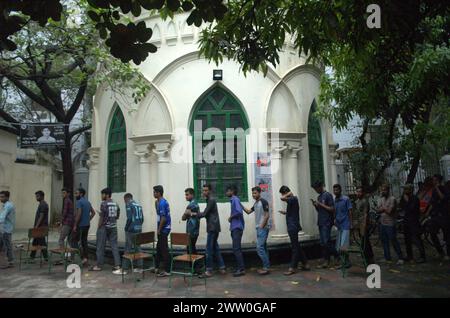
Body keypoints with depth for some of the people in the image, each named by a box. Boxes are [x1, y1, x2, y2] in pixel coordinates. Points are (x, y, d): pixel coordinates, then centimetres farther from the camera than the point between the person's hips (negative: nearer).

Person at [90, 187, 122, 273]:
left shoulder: (103, 204, -11)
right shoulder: (116, 204, 8)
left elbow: (101, 217, -13)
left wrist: (98, 227, -5)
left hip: (104, 227, -6)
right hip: (113, 227, 6)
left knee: (101, 247, 7)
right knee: (114, 246, 5)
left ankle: (99, 265, 16)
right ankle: (117, 265, 1)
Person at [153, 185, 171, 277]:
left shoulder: (162, 203, -18)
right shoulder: (162, 202, 12)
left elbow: (163, 218, -22)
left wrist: (159, 230, -16)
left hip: (163, 229, -10)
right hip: (163, 228, 10)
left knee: (164, 249, -3)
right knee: (159, 248, 17)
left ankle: (167, 271, 3)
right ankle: (156, 267, 29)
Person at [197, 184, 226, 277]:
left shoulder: (211, 200, -12)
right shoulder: (210, 200, 17)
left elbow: (205, 213, -16)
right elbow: (207, 214, 16)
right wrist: (196, 214, 5)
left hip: (212, 227, -10)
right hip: (213, 227, 10)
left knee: (209, 248, -6)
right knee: (215, 247, 13)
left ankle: (209, 270, -1)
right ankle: (222, 267, 17)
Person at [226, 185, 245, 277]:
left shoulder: (235, 199, -10)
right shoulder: (233, 200, 18)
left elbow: (239, 212, -24)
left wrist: (231, 217, -11)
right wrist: (231, 218, 3)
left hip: (237, 228, -10)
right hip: (235, 227, 10)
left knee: (236, 249, -9)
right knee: (237, 249, 11)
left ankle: (241, 269, -5)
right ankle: (240, 268, 16)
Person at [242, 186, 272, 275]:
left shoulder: (263, 202, -12)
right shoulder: (255, 203, 15)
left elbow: (267, 215, -15)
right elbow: (248, 211, 20)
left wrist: (262, 226, -17)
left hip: (263, 228, -10)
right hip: (259, 228, 10)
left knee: (259, 247, -12)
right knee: (263, 247, 11)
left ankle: (266, 267, -6)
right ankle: (266, 267, 17)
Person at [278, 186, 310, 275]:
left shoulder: (293, 199, -15)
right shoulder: (292, 199, 14)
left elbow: (282, 198, -31)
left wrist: (289, 193, -15)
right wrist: (285, 212, 15)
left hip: (293, 227, -10)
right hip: (292, 226, 10)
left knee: (295, 247, -2)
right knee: (297, 246, 15)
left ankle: (292, 268, 3)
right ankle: (305, 264, 23)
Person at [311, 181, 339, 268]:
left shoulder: (328, 195, -8)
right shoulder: (319, 197, 17)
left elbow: (332, 209, -13)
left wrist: (320, 204, -15)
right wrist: (315, 205, 2)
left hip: (327, 222, -8)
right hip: (320, 222, 8)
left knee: (326, 242, -11)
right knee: (323, 243, 7)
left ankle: (336, 255, 8)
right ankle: (326, 261, 11)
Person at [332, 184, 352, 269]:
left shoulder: (346, 199, -7)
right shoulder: (334, 201, 10)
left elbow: (350, 212, -5)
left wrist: (350, 223, -8)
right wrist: (335, 220, 1)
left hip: (345, 225, -6)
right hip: (339, 226, 6)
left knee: (343, 246, -10)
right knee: (338, 247, 8)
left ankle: (347, 261, 7)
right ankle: (345, 262, 21)